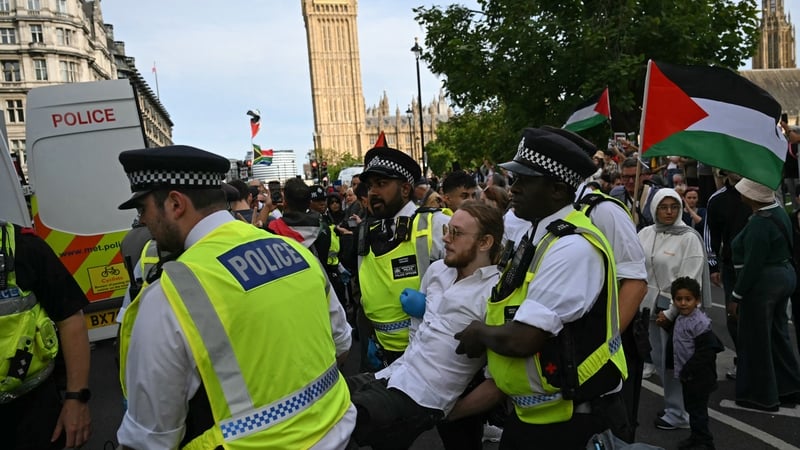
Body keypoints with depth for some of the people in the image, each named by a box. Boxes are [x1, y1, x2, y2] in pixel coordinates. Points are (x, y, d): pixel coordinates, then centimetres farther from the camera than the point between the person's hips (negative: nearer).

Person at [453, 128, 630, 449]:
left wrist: (479, 332, -9)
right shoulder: (537, 236, 5)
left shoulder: (573, 247, -24)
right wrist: (495, 383, 7)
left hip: (572, 422, -8)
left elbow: (521, 339, -29)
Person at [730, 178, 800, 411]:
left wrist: (737, 295, -15)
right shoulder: (778, 210, 7)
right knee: (777, 335, 20)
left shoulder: (760, 223, -23)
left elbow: (752, 264, -23)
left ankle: (761, 397, 16)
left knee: (756, 340, 4)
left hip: (762, 284, -10)